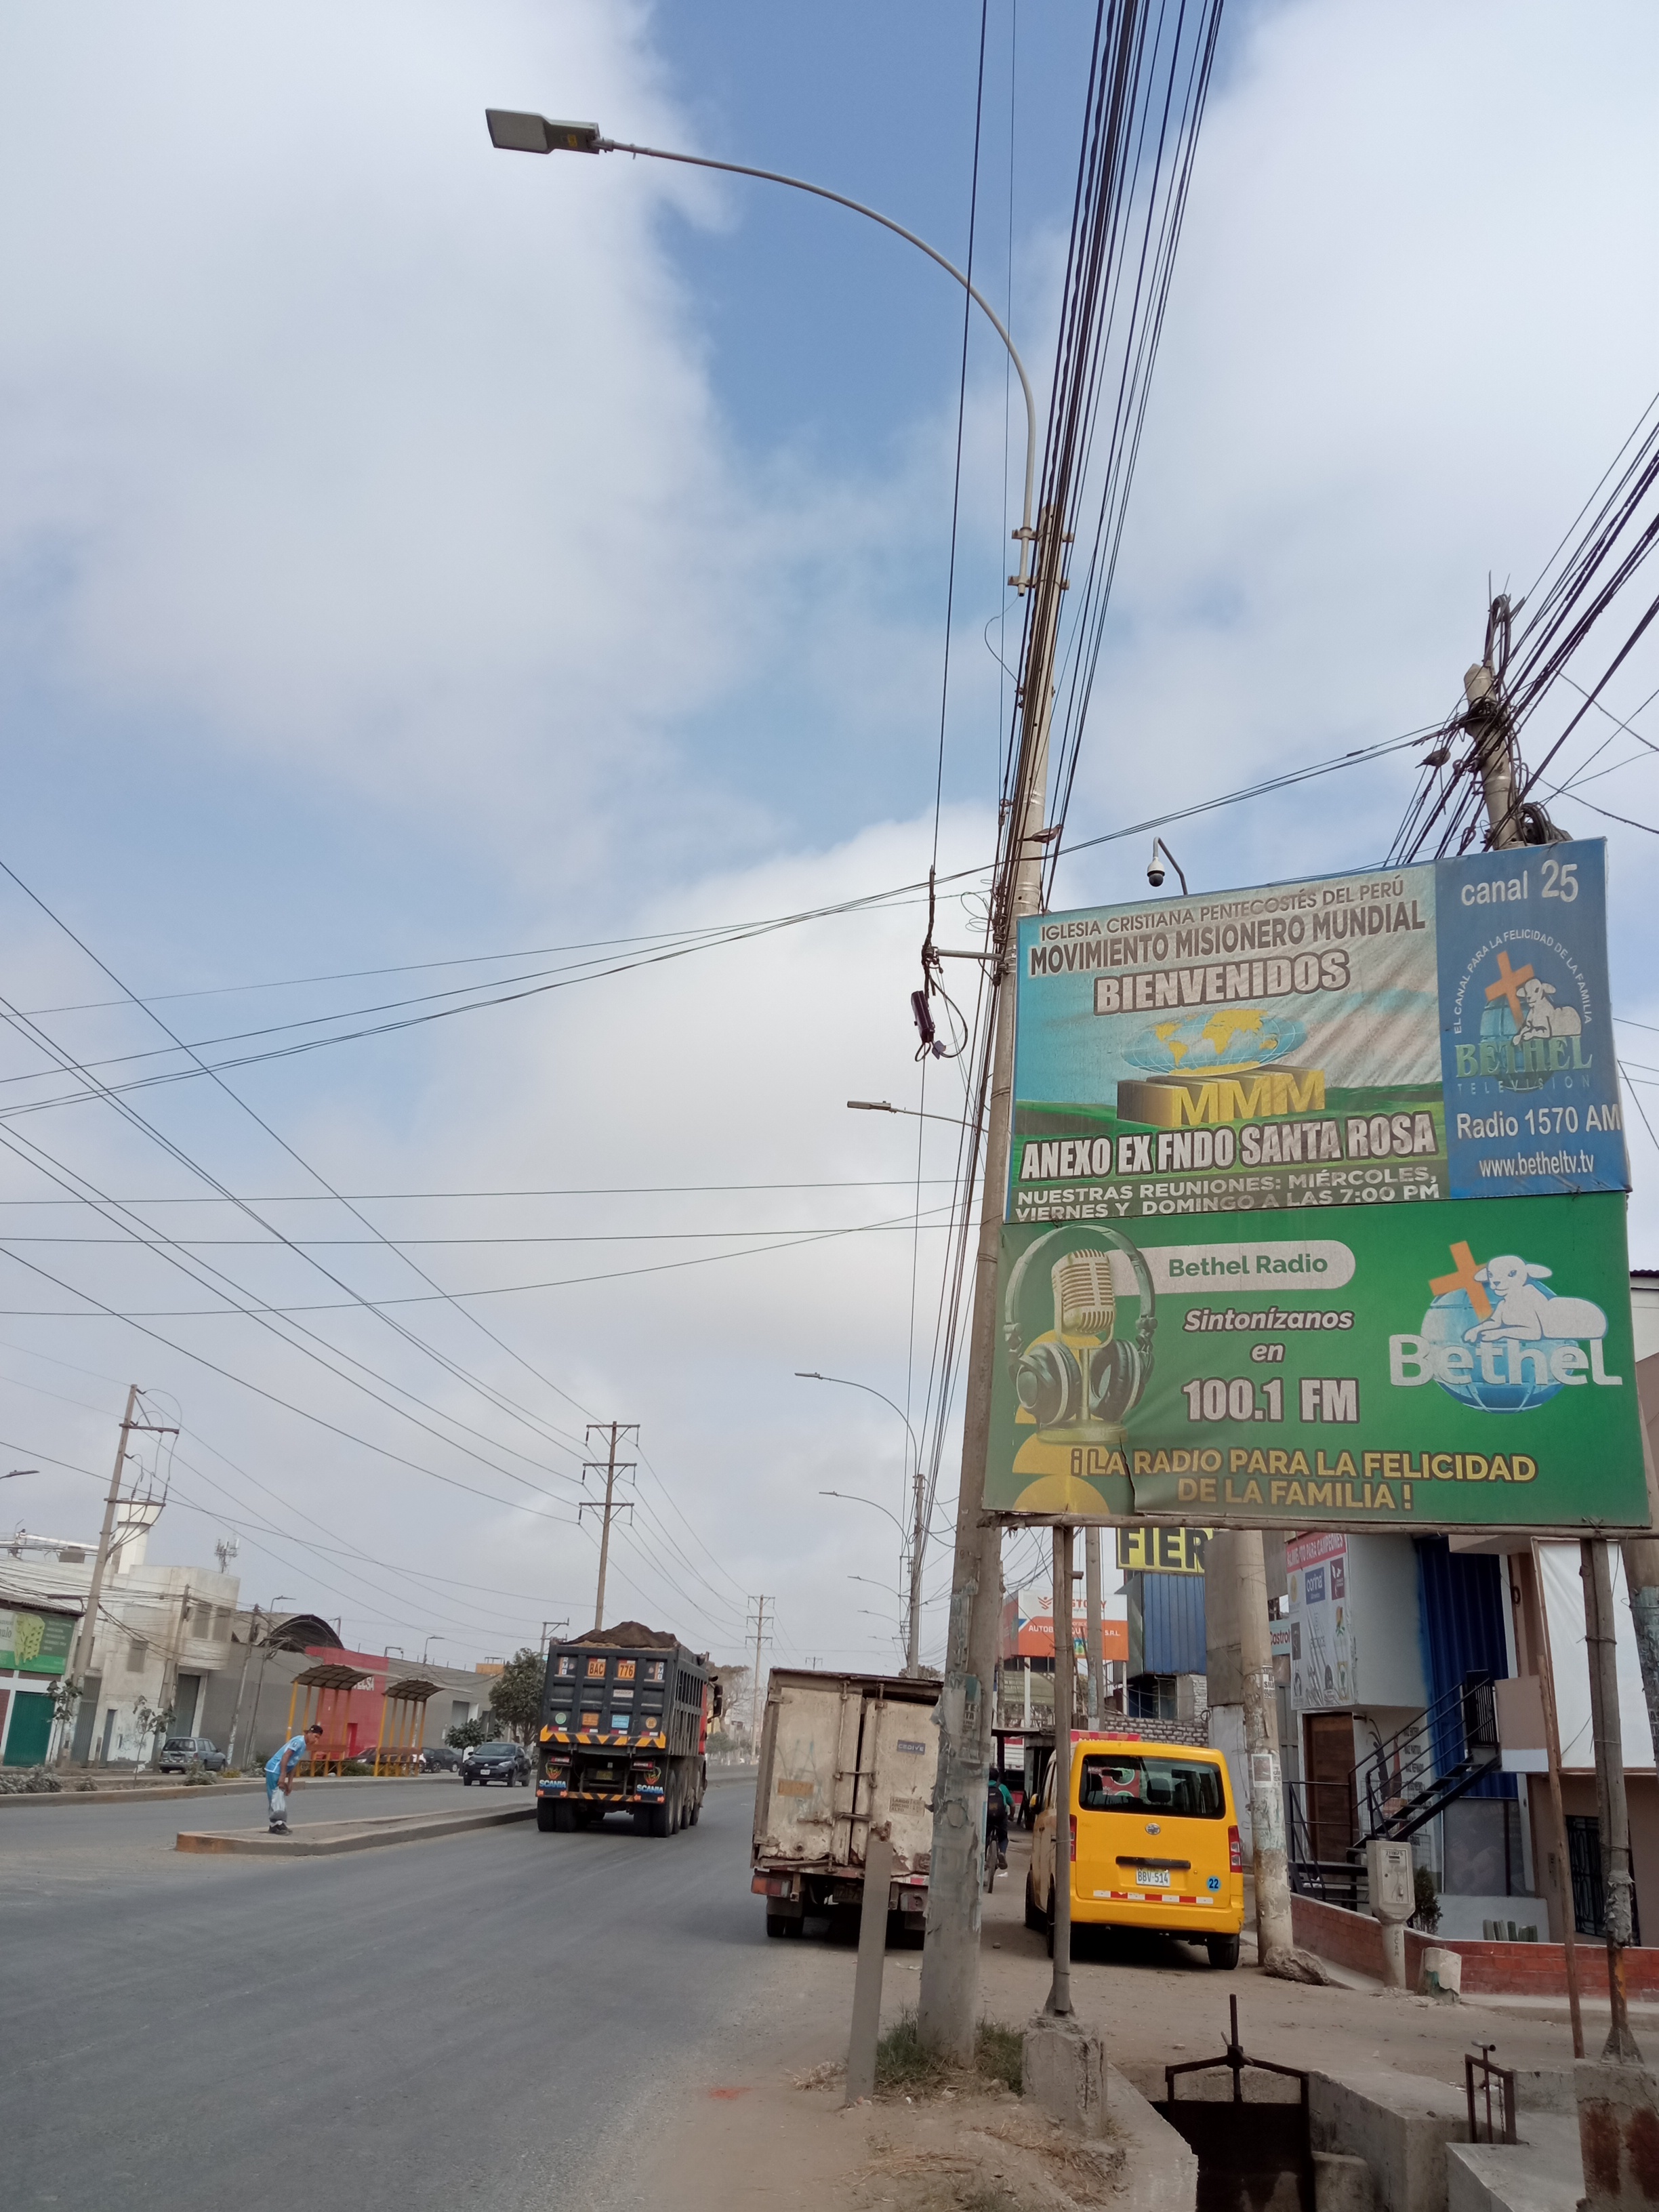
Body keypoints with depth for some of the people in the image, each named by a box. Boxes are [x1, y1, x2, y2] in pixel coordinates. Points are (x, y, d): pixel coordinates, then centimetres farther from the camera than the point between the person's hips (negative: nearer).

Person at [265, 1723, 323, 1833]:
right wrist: (282, 1776, -25)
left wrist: (289, 1783, 16)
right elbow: (286, 1756, -21)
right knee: (278, 1797, -11)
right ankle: (278, 1824, -11)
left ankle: (277, 1825, 16)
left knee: (280, 1798, 12)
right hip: (275, 1770, -10)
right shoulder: (299, 1741, -13)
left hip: (279, 1772, 10)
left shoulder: (304, 1746, 16)